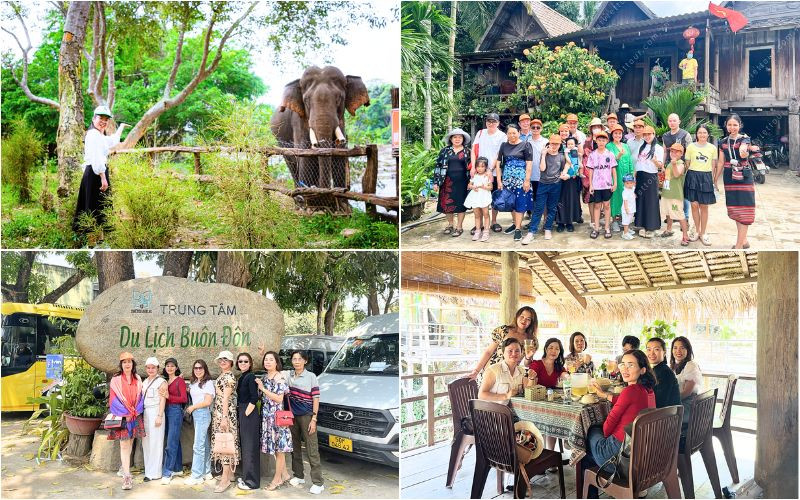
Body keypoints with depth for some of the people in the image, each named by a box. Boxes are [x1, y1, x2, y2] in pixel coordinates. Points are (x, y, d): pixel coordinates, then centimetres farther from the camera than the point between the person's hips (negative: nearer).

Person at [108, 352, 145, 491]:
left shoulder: (137, 379, 8)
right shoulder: (116, 380, -3)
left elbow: (139, 397, 9)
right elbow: (113, 399, -6)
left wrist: (134, 412, -4)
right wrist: (126, 414, -11)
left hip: (135, 416, 4)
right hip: (121, 417, -4)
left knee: (130, 443, 10)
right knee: (124, 445, -9)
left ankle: (125, 468, 24)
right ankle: (127, 476, -12)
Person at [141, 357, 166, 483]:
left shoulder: (161, 381, -4)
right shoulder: (145, 382, 16)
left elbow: (163, 400, -8)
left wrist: (159, 416, -15)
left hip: (155, 412, -6)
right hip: (145, 413, 6)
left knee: (155, 442, -4)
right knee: (146, 442, 8)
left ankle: (154, 472, 1)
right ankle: (148, 470, 16)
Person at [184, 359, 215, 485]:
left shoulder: (208, 383, -7)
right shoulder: (193, 383, 16)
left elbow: (208, 401, -12)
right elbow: (193, 397, 15)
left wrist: (192, 407, -5)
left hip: (203, 414, -7)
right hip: (195, 414, 8)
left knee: (198, 446, -8)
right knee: (205, 445, 12)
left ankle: (196, 476, -6)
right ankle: (207, 472, 18)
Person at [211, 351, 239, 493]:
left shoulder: (229, 377, -12)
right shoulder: (221, 376, 16)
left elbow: (226, 398, -18)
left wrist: (224, 418, -21)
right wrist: (220, 416, 18)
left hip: (225, 413, -10)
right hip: (218, 412, 10)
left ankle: (225, 479, -7)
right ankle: (229, 473, 20)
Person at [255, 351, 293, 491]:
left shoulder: (280, 377, -10)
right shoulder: (264, 377, 12)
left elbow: (279, 399, -16)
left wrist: (263, 389, -16)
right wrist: (259, 387, 5)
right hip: (266, 416, 7)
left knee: (279, 448, 1)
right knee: (276, 448, 12)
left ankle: (277, 478, 9)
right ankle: (284, 474, 24)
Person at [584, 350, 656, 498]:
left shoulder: (631, 390, -23)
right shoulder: (648, 390, 2)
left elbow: (611, 421, -13)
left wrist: (604, 434, 5)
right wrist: (604, 394, 28)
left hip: (621, 449, -8)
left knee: (592, 430, 22)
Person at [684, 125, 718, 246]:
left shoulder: (712, 148, 5)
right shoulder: (691, 147, 1)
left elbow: (713, 166, 9)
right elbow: (687, 164, 6)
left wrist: (712, 180, 5)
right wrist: (689, 176, 2)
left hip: (706, 178, 0)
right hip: (693, 176, 0)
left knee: (704, 206, 4)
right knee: (694, 205, 3)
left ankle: (703, 233, 15)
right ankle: (697, 231, 18)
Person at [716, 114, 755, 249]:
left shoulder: (744, 139, -6)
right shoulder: (723, 142, 8)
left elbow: (743, 153, -28)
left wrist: (744, 151, -52)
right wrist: (715, 180, 14)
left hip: (743, 177, -5)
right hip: (729, 177, 5)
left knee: (743, 208, -6)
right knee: (734, 209, 11)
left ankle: (739, 245, -7)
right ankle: (744, 240, 24)